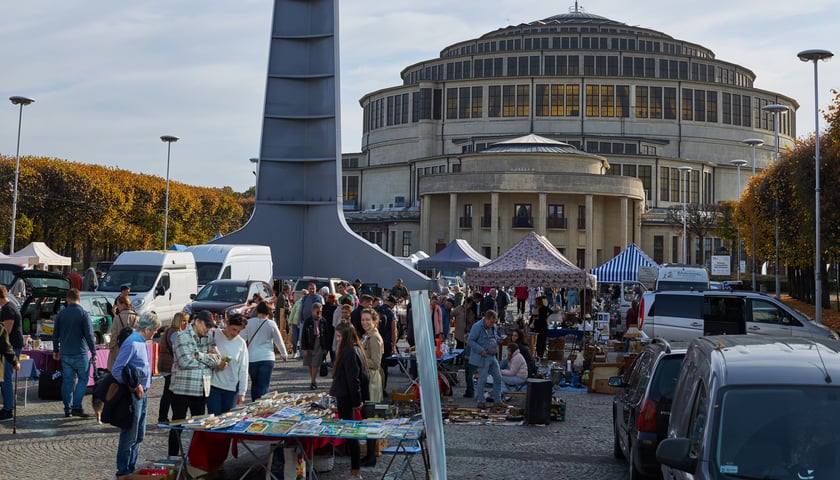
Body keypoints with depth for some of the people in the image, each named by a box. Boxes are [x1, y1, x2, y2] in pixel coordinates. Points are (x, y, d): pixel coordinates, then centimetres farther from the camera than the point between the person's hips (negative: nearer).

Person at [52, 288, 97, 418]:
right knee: (83, 379, 4)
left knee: (67, 380, 9)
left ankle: (68, 409, 11)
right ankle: (76, 407, -6)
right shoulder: (83, 314, -9)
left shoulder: (61, 314, 5)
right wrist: (94, 353, -6)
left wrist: (55, 350, 24)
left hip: (65, 353, 4)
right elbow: (89, 335, -11)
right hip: (80, 353, -4)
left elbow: (55, 334, 12)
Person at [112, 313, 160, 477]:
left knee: (139, 436, 17)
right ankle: (124, 473, 9)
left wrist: (141, 387, 10)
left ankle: (131, 468, 27)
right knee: (129, 437, 0)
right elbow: (116, 370, -21)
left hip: (142, 395, 9)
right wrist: (134, 387, -16)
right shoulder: (131, 344, -19)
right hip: (133, 396, -9)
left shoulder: (141, 342, 10)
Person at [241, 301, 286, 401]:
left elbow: (242, 340, 0)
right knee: (264, 386, 0)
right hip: (267, 358, -2)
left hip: (251, 358, 2)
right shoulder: (271, 324, -3)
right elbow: (279, 341, 7)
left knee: (255, 384, 18)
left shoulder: (249, 323, 0)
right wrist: (284, 354, 22)